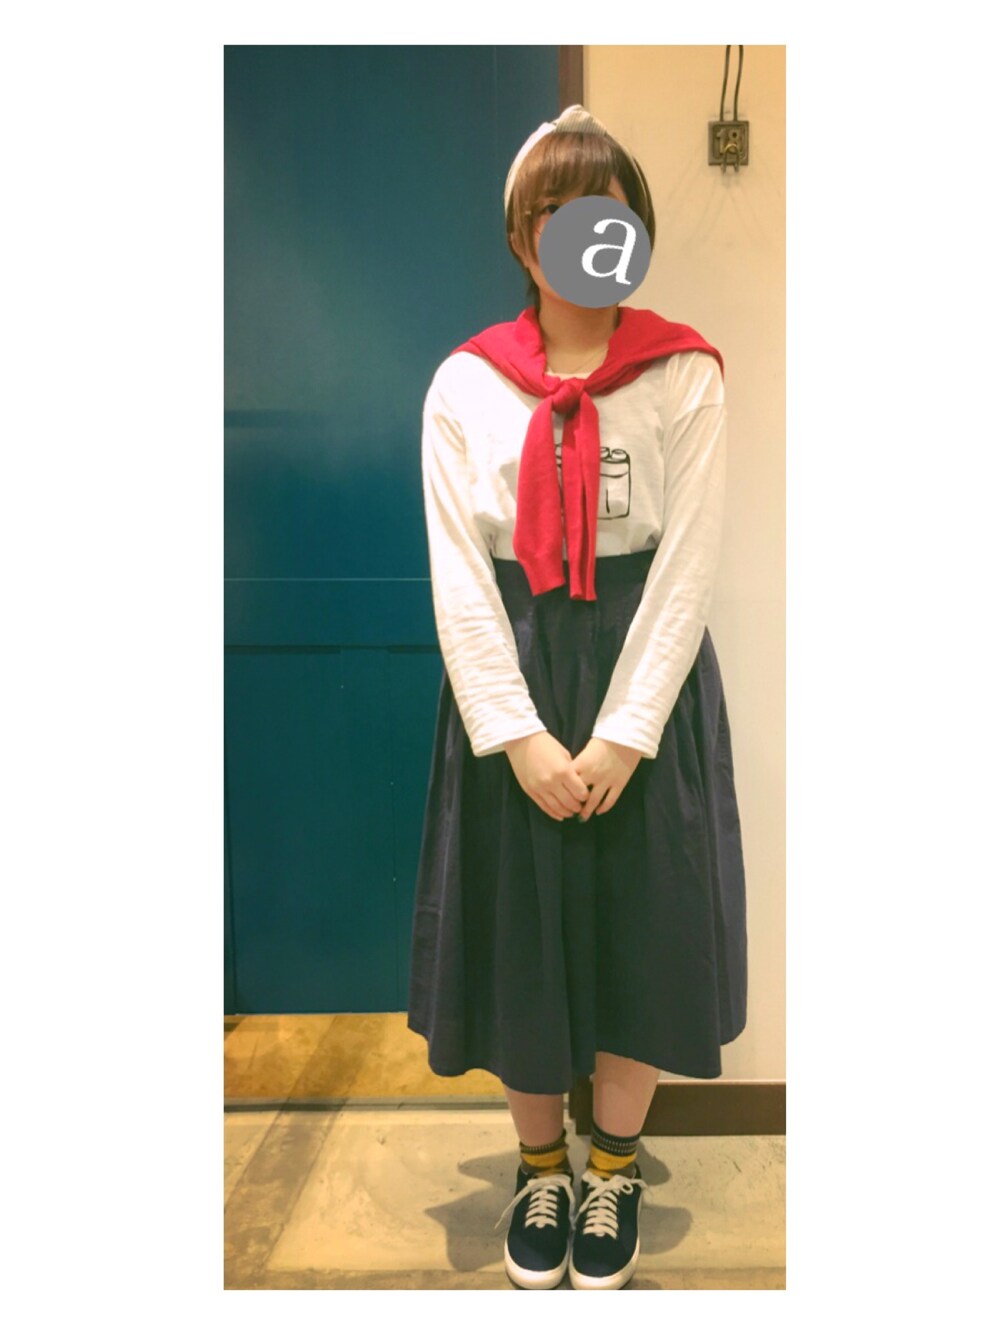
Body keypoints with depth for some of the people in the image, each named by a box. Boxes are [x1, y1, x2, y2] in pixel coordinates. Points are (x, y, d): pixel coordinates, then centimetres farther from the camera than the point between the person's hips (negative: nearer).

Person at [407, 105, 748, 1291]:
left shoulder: (684, 376, -2)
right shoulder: (464, 383, 0)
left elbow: (686, 570, -7)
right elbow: (459, 579, -5)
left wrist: (622, 736, -13)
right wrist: (520, 736, -12)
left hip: (647, 681, 0)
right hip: (509, 691, 1)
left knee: (640, 927, 8)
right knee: (518, 926, 9)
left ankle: (614, 1170, 34)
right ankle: (539, 1167, 35)